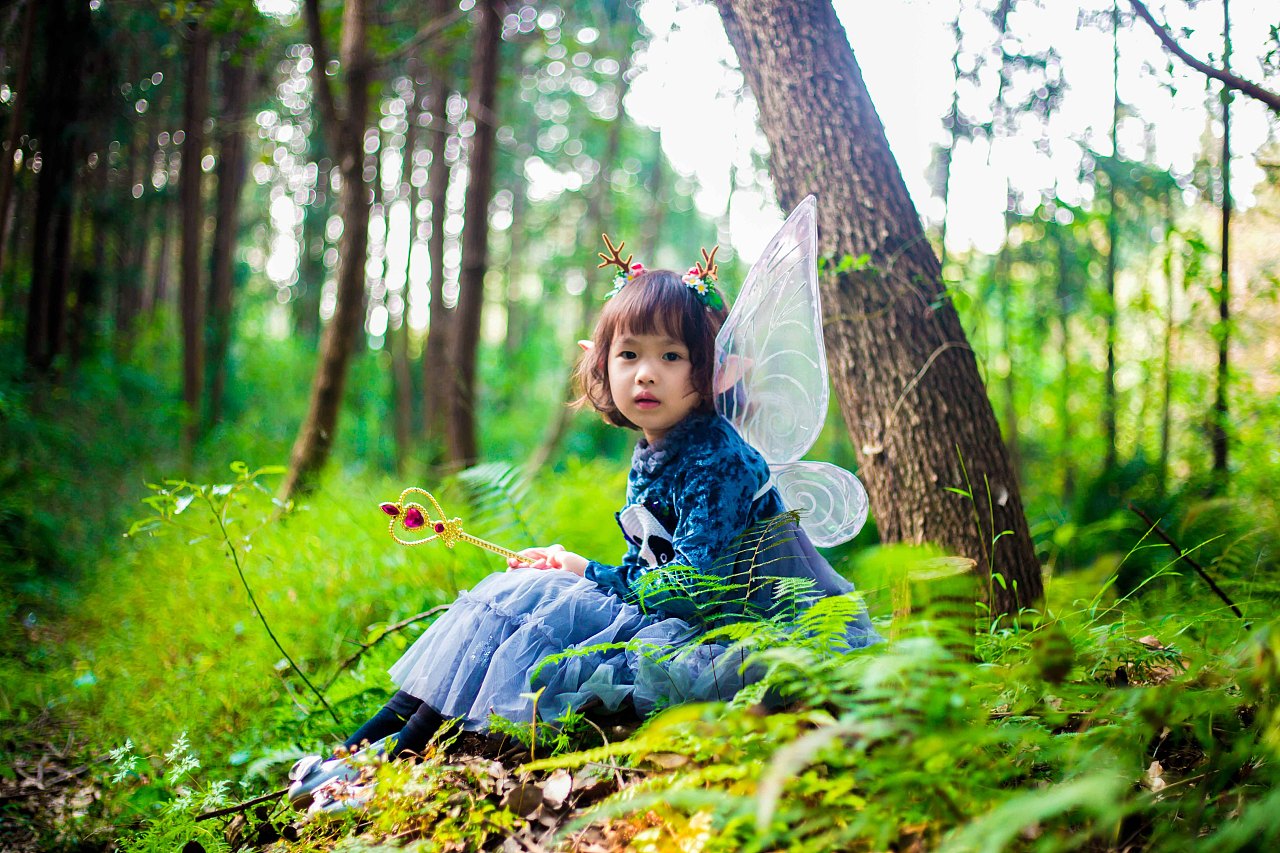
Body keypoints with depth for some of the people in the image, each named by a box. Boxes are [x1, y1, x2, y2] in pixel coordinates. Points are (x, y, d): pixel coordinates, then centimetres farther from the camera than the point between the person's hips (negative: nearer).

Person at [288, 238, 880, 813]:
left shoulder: (717, 461, -19)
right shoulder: (648, 457, 9)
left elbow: (691, 588, -24)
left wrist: (590, 574, -13)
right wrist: (565, 569, 1)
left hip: (701, 633, -9)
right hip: (657, 612, 9)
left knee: (527, 598, -17)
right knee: (507, 592, 1)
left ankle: (399, 752, -9)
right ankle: (370, 739, -1)